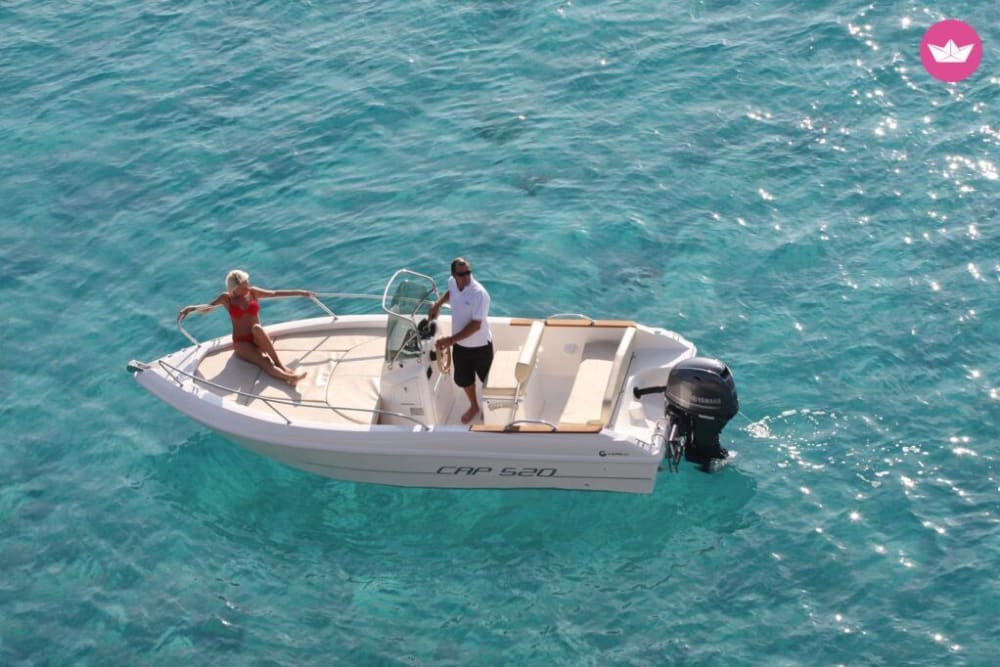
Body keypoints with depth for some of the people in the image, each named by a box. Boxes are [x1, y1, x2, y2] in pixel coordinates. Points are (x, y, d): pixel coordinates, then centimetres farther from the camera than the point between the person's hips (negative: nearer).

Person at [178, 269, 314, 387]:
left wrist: (300, 292, 5)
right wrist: (191, 308, -26)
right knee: (264, 362, -30)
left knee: (256, 328, -36)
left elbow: (275, 293, 6)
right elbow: (207, 307, -6)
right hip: (242, 343, -2)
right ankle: (289, 377, -56)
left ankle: (280, 364, -38)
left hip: (259, 339, 2)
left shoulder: (253, 292, 3)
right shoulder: (226, 298, -2)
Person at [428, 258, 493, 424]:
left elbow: (475, 325, -31)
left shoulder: (479, 294, -32)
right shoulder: (452, 282, -11)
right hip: (460, 345, 6)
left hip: (480, 346, -6)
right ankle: (474, 406, 50)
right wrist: (437, 304, 1)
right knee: (464, 379, 23)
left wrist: (451, 340, -31)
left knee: (488, 381, 15)